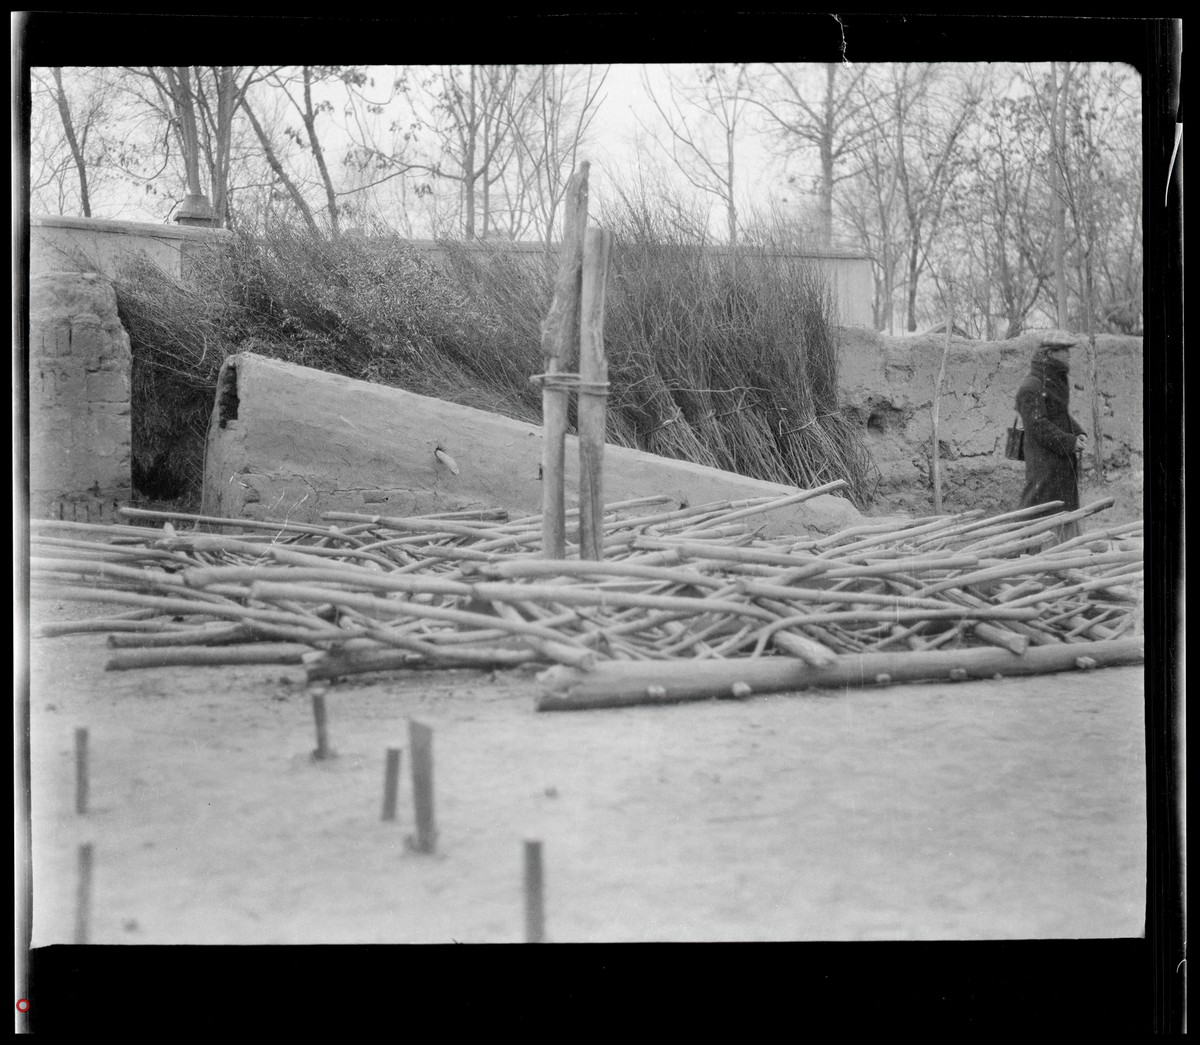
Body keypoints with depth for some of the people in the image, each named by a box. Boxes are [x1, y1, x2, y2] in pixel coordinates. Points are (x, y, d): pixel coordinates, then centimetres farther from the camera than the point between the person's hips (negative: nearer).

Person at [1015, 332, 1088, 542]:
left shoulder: (1057, 383, 15)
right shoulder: (1031, 387, -15)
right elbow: (1038, 426, -21)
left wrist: (1080, 435, 4)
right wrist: (1069, 442, -22)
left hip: (1065, 461, 10)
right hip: (1044, 461, -10)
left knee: (1066, 511, 11)